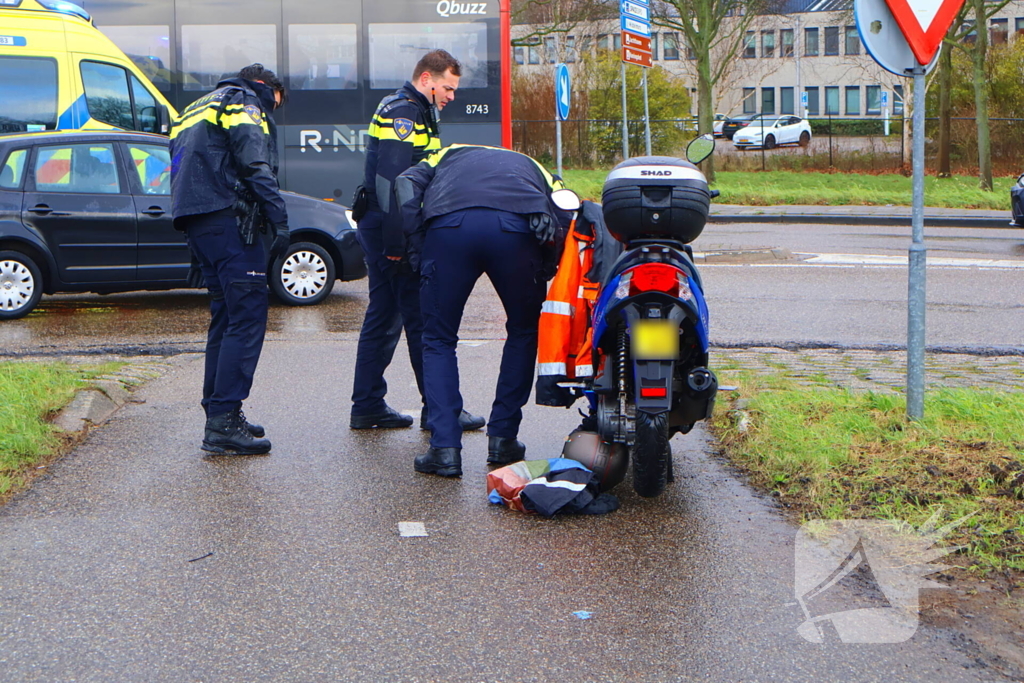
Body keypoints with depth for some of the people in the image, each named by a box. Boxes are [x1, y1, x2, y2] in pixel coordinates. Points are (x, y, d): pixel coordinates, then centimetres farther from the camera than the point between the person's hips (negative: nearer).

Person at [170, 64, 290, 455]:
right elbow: (256, 168, -12)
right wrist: (279, 220, -15)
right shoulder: (243, 103, 3)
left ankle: (219, 414, 17)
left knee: (225, 317, 14)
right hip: (226, 218, -10)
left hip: (193, 218, 10)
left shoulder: (198, 109, 31)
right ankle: (224, 421, -16)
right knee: (248, 316, -11)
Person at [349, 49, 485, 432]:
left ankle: (367, 407, 16)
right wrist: (397, 244, -24)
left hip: (380, 229, 11)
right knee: (423, 320, -6)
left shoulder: (413, 113, 21)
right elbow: (390, 181, -21)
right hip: (392, 231, -11)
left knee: (383, 318, 12)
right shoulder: (404, 113, -12)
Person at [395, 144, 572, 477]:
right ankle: (503, 440, 22)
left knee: (438, 340, 15)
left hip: (448, 224, 0)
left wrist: (418, 251, 15)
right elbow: (567, 211, 17)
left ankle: (445, 449, 6)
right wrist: (544, 274, 18)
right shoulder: (531, 167, 39)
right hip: (517, 227, 1)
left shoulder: (448, 155, 39)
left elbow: (407, 184, 16)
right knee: (523, 333, 23)